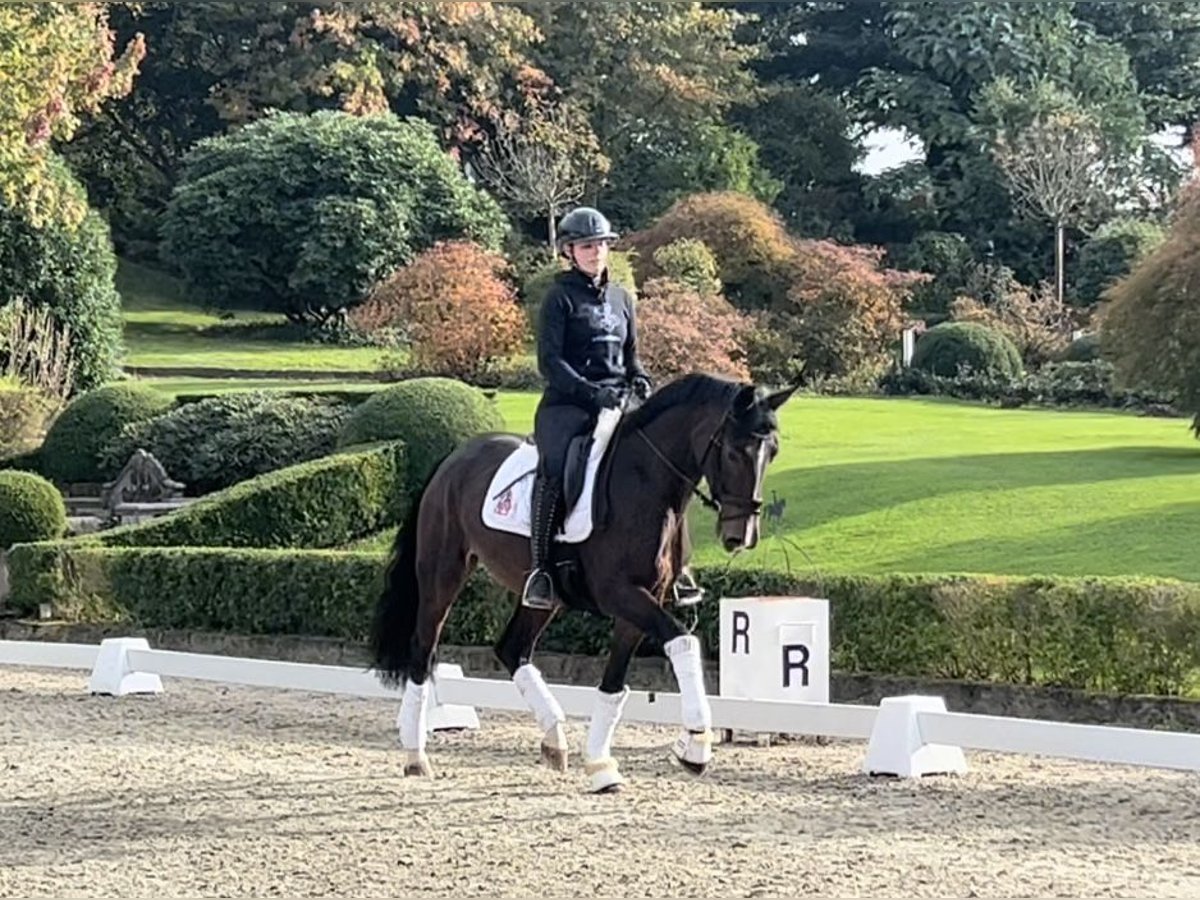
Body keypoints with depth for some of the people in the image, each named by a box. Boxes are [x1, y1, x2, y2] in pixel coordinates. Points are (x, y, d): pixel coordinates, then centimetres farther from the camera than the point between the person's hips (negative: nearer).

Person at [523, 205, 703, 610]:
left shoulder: (621, 298, 17)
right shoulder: (561, 298, -1)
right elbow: (549, 361, -9)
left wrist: (641, 381, 1)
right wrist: (590, 392, -20)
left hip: (615, 405, 6)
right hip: (566, 405, -6)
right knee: (553, 469, -30)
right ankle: (538, 570, -28)